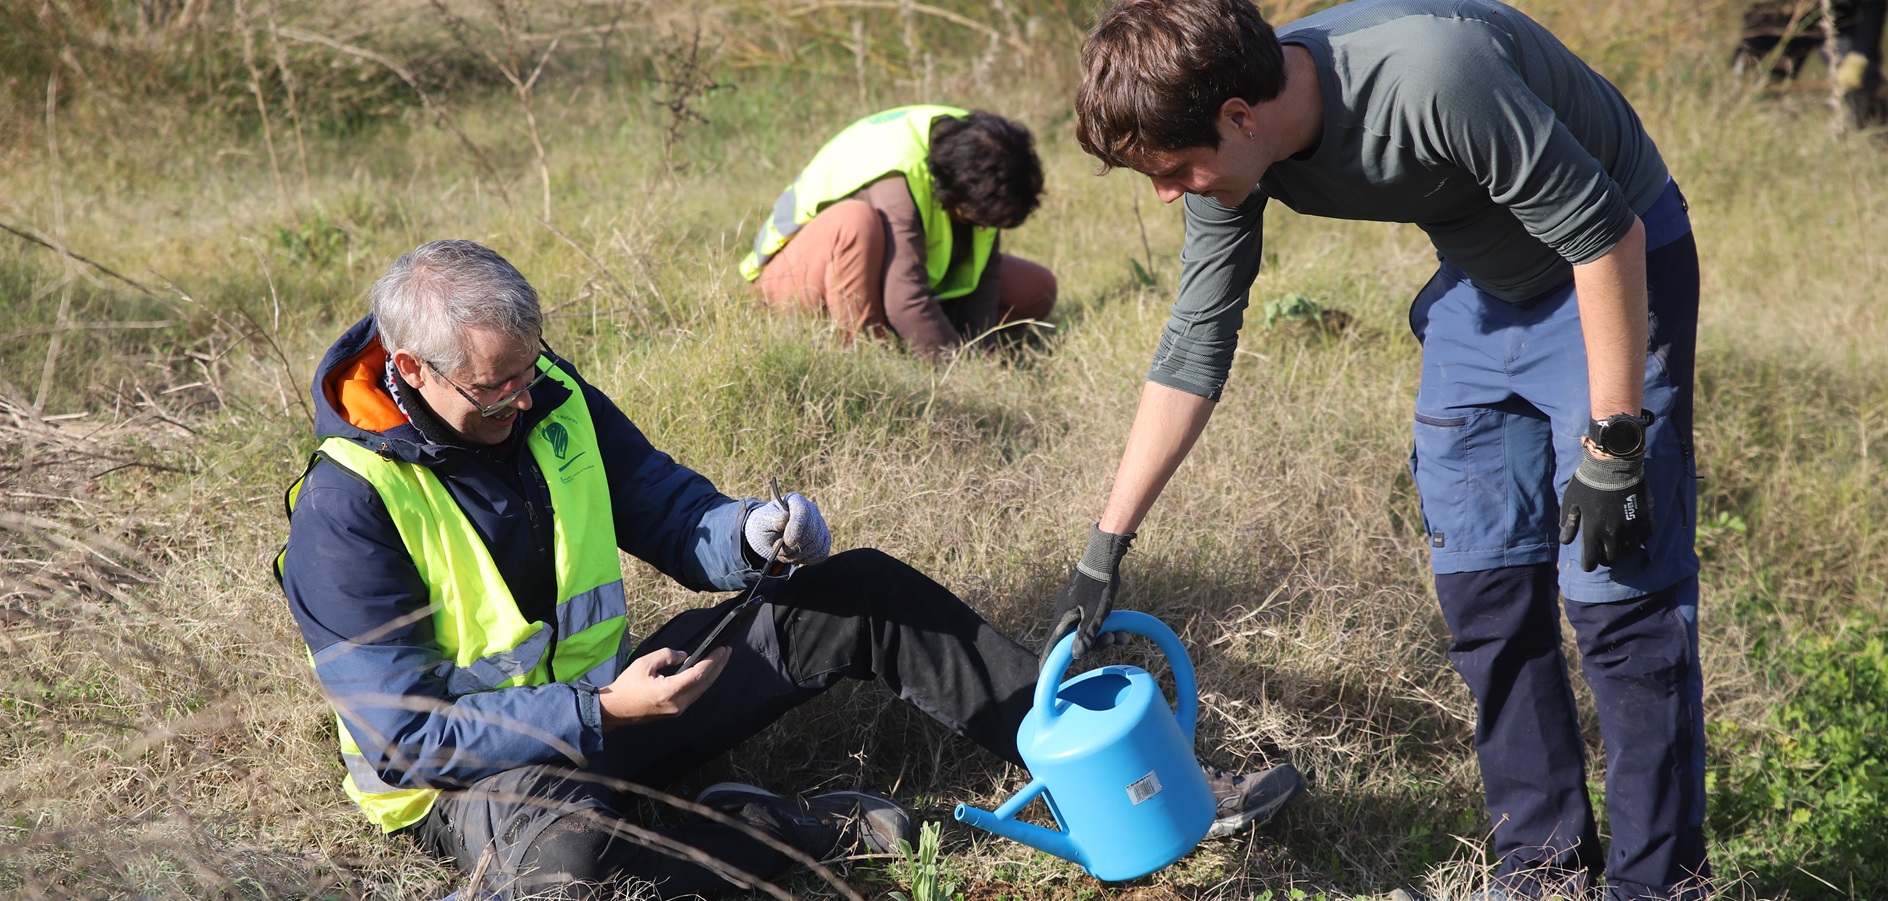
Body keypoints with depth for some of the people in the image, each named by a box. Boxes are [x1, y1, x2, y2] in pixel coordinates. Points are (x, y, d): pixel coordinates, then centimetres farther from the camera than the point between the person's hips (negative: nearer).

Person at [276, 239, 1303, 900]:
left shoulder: (548, 395, -3)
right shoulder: (344, 510, -22)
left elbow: (666, 508, 8)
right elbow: (405, 733, -23)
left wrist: (751, 536, -16)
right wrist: (600, 712, -30)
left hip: (600, 703, 7)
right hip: (470, 771, -7)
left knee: (859, 596, -3)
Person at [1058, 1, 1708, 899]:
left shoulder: (1433, 77, -37)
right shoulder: (1228, 148, -13)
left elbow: (1607, 234, -27)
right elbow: (1195, 343, -1)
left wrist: (1613, 446, -24)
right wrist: (1105, 546, 1)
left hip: (1608, 271, -7)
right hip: (1482, 282, 7)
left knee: (1615, 590, -10)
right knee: (1480, 582, 4)